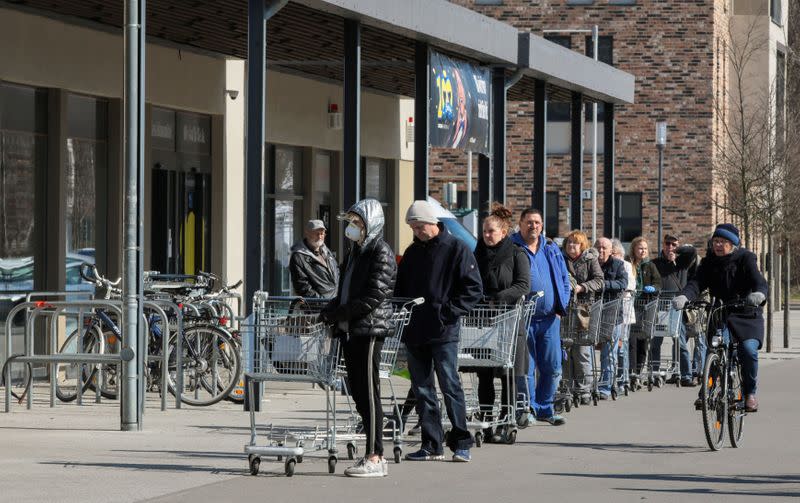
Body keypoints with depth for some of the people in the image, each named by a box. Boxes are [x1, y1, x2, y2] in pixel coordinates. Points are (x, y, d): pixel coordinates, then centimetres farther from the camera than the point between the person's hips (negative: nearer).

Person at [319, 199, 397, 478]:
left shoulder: (381, 253, -9)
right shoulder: (355, 252, 19)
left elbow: (374, 297, -17)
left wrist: (335, 313, -14)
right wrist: (329, 312, 2)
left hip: (370, 330, -9)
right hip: (349, 331, 9)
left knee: (369, 394, -7)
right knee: (358, 393, 8)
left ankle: (374, 459, -5)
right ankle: (374, 454, 13)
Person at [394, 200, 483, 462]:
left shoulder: (456, 249, -3)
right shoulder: (412, 252, 16)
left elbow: (473, 289, -6)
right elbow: (400, 288, 24)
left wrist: (449, 311, -14)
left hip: (443, 332, -6)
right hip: (414, 331, 6)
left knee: (450, 386, -8)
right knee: (422, 389, 6)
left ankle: (461, 444, -3)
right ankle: (432, 445, 11)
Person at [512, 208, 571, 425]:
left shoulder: (551, 249, 13)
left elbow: (564, 279, 19)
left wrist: (561, 307, 8)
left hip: (550, 318, 5)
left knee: (553, 368, 6)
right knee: (525, 368, -3)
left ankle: (544, 408, 18)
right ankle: (528, 408, 5)